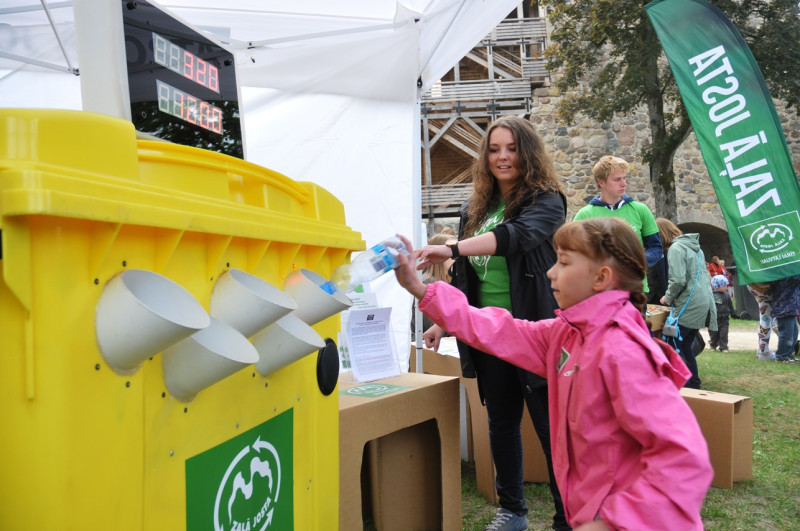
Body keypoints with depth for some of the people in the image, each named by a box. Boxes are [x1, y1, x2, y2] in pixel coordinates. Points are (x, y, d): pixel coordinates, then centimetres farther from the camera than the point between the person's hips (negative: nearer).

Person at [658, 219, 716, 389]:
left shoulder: (676, 248, -11)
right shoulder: (694, 247, 19)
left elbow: (678, 280, -20)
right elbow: (706, 277, 24)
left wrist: (668, 298, -2)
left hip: (689, 305, -9)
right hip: (704, 303, 9)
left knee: (672, 343, -5)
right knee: (685, 345, 16)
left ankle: (689, 382, -5)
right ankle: (694, 383, 20)